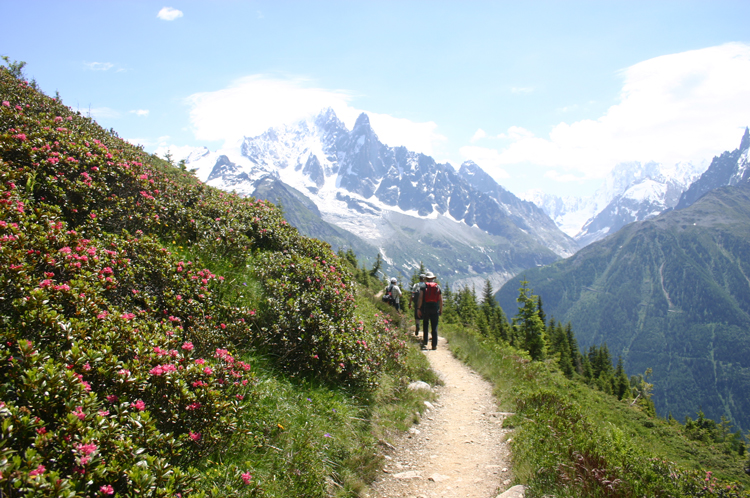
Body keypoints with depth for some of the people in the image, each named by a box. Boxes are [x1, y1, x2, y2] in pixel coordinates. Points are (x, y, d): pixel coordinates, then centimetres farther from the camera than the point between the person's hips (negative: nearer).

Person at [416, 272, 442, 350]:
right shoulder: (438, 287, 7)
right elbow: (441, 300, 5)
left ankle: (425, 342, 11)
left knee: (425, 325, 14)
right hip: (435, 309, 1)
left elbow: (420, 298, -7)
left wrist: (418, 308, -5)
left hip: (425, 308, -1)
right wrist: (441, 310, 11)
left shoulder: (424, 287, 1)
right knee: (434, 327, 3)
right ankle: (434, 345, 2)